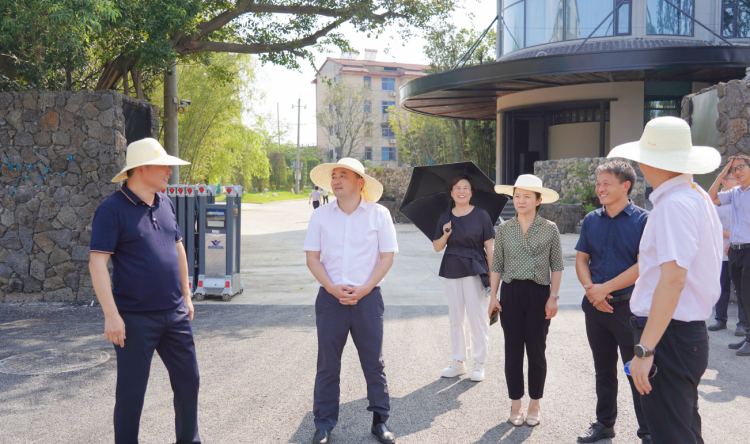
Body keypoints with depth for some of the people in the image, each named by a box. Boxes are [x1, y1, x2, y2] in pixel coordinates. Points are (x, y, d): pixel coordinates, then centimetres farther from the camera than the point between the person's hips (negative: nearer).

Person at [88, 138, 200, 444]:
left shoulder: (165, 204, 8)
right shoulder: (113, 209, -12)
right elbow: (97, 263, -16)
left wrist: (186, 295, 17)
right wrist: (111, 315, -20)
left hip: (175, 314, 7)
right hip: (136, 319, -6)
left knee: (188, 381, 15)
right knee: (131, 391, 5)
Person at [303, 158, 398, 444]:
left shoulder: (379, 214, 0)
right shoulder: (321, 216, 4)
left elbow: (387, 257, -1)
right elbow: (312, 257, 3)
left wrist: (363, 289, -12)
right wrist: (333, 288, -11)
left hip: (367, 298, -1)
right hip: (330, 298, 1)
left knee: (373, 362, 6)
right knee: (327, 364, 6)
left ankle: (380, 421, 20)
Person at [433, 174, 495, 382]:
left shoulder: (481, 215, -3)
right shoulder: (445, 217, 7)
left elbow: (489, 246, -4)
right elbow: (437, 247, 9)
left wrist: (492, 274, -8)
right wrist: (445, 236, -11)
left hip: (475, 271, -4)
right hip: (452, 271, 4)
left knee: (477, 318, -1)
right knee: (455, 319, 11)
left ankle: (479, 364, 12)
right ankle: (457, 362, 22)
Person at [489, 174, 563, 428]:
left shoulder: (549, 229, 0)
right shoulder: (504, 229, 4)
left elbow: (557, 266, 2)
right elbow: (496, 266, 7)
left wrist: (553, 296, -3)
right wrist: (493, 296, 3)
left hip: (539, 293, -1)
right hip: (511, 293, 1)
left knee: (536, 351, 6)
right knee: (513, 351, 6)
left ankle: (535, 404, 21)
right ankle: (516, 404, 19)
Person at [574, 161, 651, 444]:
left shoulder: (643, 220, -9)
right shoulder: (591, 220, 6)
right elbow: (581, 259, 8)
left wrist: (605, 288, -16)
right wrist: (590, 289, -9)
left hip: (629, 306, -5)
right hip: (595, 305, 5)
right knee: (603, 370, 16)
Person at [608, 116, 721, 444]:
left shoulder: (673, 204, -19)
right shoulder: (698, 196, 13)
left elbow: (673, 279, -26)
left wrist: (644, 350, -25)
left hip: (669, 335, -11)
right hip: (692, 330, 11)